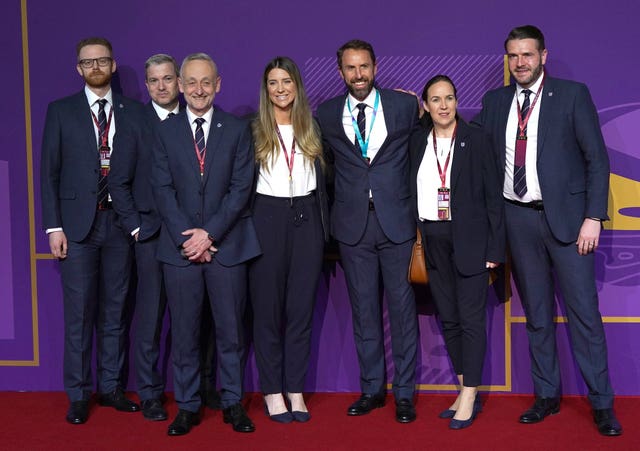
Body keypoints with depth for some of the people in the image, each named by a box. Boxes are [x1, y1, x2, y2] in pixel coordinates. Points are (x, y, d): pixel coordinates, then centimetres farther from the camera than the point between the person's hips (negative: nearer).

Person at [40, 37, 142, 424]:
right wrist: (53, 226, -5)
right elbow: (50, 172, 2)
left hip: (121, 222, 2)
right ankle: (78, 394, 10)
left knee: (115, 309, 8)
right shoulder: (61, 111, 5)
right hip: (78, 222, -1)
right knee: (79, 312, 0)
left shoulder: (133, 112, 8)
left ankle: (111, 386, 19)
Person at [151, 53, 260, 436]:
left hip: (227, 244, -1)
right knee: (184, 331, 5)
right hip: (180, 246, 1)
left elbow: (241, 188, -3)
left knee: (230, 328, 6)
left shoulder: (238, 129, 4)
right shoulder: (166, 131, 7)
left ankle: (233, 403, 18)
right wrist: (187, 239, -9)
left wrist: (210, 233, -11)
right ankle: (188, 406, 16)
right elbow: (163, 189, 1)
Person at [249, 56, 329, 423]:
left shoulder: (312, 128, 10)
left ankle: (296, 390, 12)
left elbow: (322, 181, 13)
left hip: (306, 218, 2)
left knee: (302, 307, 4)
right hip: (267, 218, -2)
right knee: (268, 308, 3)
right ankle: (272, 392, 12)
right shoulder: (253, 130, 2)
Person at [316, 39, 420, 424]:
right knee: (364, 310, 9)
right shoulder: (327, 115, 5)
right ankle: (372, 388, 22)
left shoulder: (405, 105, 1)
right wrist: (338, 205, 10)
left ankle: (405, 392, 14)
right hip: (352, 225, 2)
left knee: (402, 308, 2)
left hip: (397, 222, -2)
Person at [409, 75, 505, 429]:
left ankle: (469, 397, 4)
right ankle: (465, 391, 21)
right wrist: (415, 240, 1)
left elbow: (493, 195, -4)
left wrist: (495, 248, -7)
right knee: (448, 318, 10)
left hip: (469, 238, -4)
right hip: (432, 239, 4)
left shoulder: (476, 140, -3)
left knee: (471, 318, -3)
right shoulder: (418, 141, 8)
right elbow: (412, 191, 11)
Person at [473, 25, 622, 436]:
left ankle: (602, 404, 8)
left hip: (565, 216, -3)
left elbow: (597, 158, -3)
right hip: (518, 218, 4)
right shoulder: (495, 102, 10)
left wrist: (593, 217, -10)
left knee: (584, 312, -2)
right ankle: (547, 395, 22)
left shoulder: (572, 94, -1)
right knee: (536, 313, 11)